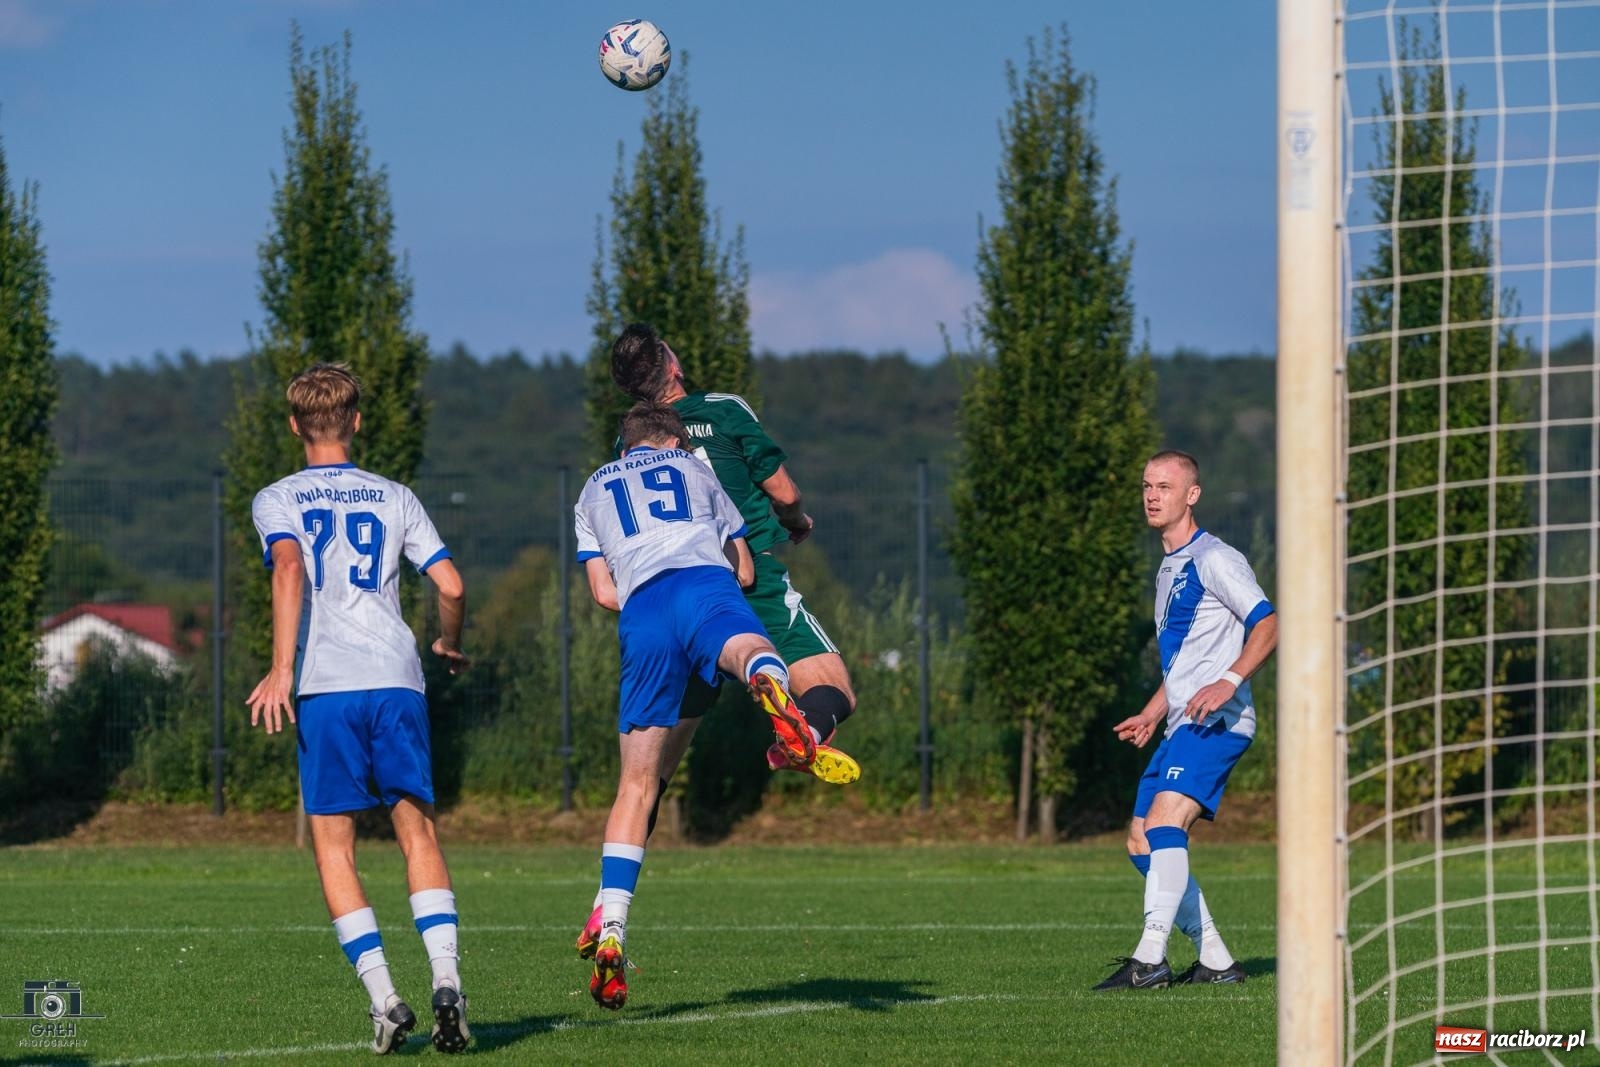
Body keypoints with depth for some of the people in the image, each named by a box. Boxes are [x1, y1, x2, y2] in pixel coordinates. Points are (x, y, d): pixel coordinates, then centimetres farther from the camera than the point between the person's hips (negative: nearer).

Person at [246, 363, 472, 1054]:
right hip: (396, 679, 2)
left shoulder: (277, 501, 9)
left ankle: (383, 997, -8)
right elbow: (451, 586, 6)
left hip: (325, 686, -2)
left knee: (333, 846, 4)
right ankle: (446, 978, -12)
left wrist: (282, 670, -15)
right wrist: (450, 647, 27)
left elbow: (289, 569, -11)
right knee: (417, 835, 7)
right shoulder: (395, 499, 15)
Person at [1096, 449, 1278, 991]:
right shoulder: (1168, 570, 23)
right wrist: (1152, 715, 21)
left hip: (1217, 721, -10)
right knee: (1142, 842, 5)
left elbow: (1267, 624, -14)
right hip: (1182, 725, 10)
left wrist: (1228, 682, -27)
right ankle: (1215, 960, 9)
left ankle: (1150, 960, -30)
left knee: (1162, 820, -24)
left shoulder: (1214, 559, -6)